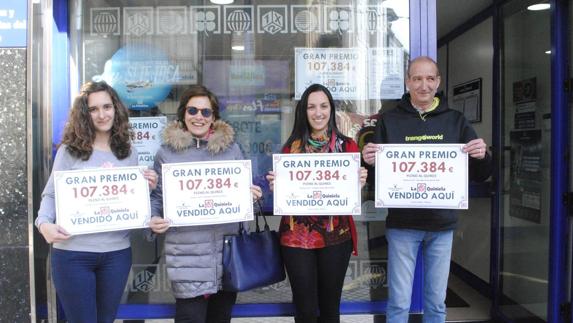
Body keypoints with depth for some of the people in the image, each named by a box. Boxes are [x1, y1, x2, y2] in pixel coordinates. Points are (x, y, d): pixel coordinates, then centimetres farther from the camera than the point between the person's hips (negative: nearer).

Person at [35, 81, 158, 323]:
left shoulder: (128, 152, 8)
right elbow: (51, 194, 1)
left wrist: (147, 189, -5)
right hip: (73, 252, -3)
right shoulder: (69, 150, -1)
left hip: (117, 252, 3)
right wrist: (44, 223, -17)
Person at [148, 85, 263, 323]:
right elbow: (157, 196, 7)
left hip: (228, 249, 3)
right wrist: (153, 219, -12)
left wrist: (253, 194, -5)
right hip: (187, 252, -2)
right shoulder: (167, 152, 2)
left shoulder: (231, 148, 8)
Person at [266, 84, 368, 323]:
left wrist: (360, 183, -16)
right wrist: (275, 186, -12)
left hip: (336, 236, 0)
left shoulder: (347, 146, 3)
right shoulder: (291, 148, 4)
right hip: (297, 237, 0)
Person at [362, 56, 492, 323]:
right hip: (402, 223, -2)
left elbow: (480, 175, 6)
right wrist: (369, 160, -21)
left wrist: (482, 156, -16)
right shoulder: (389, 121, 1)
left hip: (442, 223, 2)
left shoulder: (455, 121, 5)